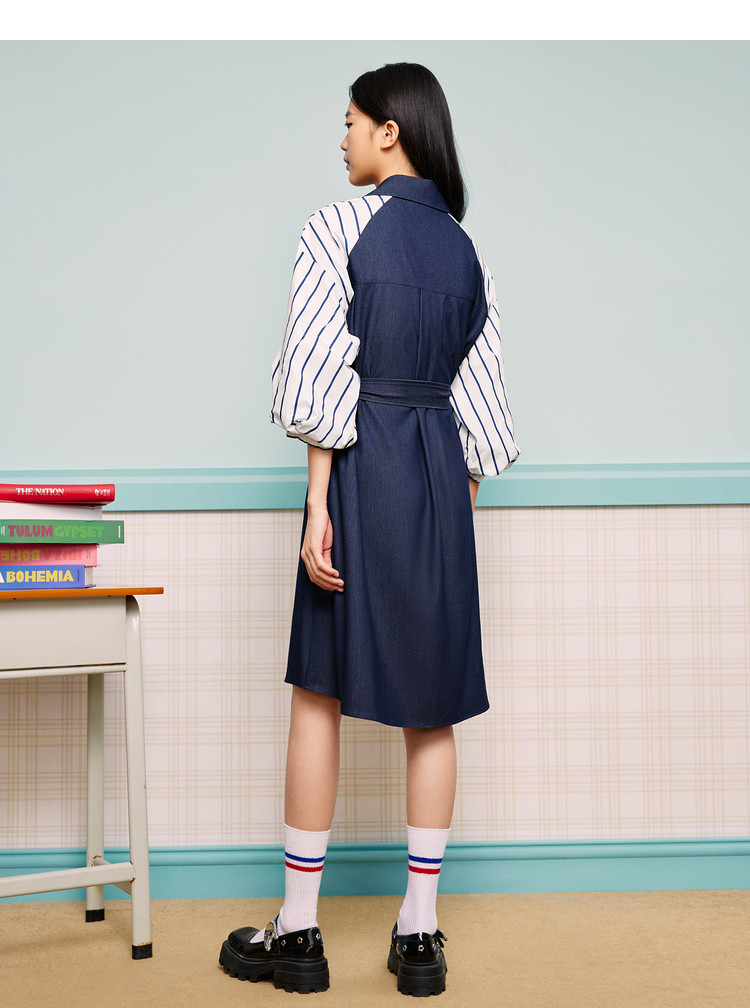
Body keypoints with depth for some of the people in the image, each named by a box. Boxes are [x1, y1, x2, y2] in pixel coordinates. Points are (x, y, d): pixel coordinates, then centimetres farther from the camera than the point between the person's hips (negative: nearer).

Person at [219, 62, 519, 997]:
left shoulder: (339, 228, -5)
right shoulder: (465, 249, 12)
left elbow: (323, 379, -12)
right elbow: (479, 397, 12)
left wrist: (318, 504, -12)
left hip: (362, 464, -5)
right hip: (442, 473, 5)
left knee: (322, 691, 2)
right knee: (432, 701, 6)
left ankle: (297, 931, 8)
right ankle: (419, 934, 11)